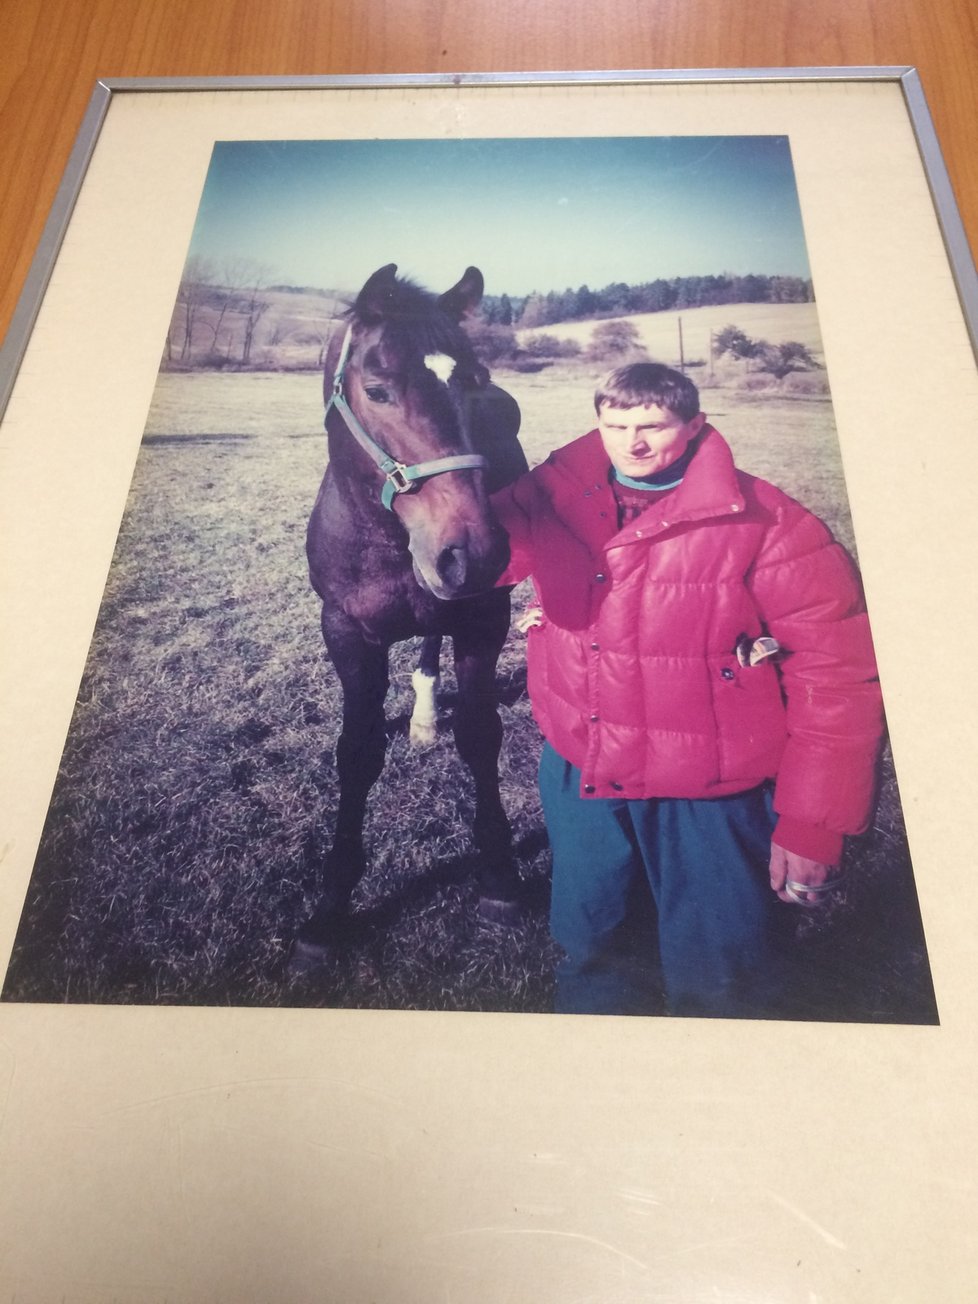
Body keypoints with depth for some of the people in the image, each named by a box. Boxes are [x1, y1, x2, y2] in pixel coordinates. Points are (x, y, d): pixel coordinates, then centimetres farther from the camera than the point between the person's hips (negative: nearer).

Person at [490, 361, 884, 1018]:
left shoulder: (766, 525, -17)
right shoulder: (554, 498, -4)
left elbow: (839, 675, -15)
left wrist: (814, 826, -16)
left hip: (712, 797, -4)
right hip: (578, 776, 4)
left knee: (725, 985, 13)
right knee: (593, 947, 25)